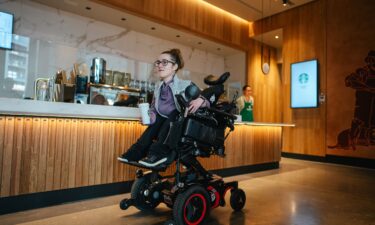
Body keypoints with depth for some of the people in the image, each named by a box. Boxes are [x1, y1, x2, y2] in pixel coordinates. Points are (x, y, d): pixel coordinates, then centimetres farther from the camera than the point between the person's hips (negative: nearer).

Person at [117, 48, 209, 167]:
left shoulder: (186, 85, -9)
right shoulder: (158, 86, 5)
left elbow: (206, 102, -7)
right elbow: (153, 107, 15)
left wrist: (200, 100, -32)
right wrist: (150, 115, -9)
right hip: (164, 125, 5)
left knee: (174, 114, -29)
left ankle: (158, 152, -34)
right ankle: (137, 152, -21)